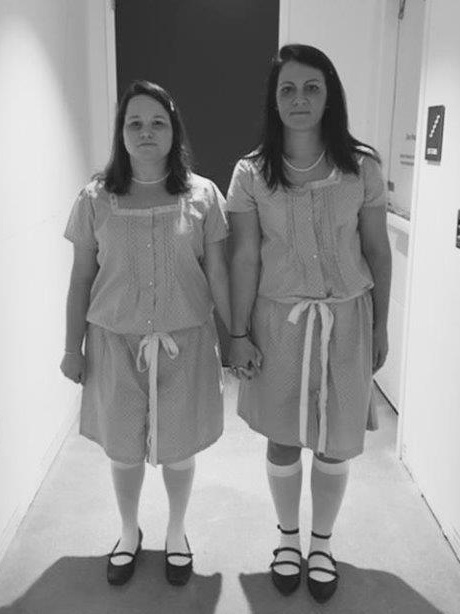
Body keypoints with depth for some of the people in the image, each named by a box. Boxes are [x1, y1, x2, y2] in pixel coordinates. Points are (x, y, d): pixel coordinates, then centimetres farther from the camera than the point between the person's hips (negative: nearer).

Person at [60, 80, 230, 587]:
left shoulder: (202, 195, -3)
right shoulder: (95, 199, -2)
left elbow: (216, 273, 0)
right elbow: (81, 279, 3)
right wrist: (72, 347, 3)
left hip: (184, 341, 0)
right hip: (115, 342, 1)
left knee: (178, 448, 12)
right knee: (123, 450, 14)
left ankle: (177, 534, 40)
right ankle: (129, 533, 42)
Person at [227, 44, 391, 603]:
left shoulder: (361, 167, -3)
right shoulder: (252, 172, -4)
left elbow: (377, 251, 3)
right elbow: (243, 258, -3)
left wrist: (380, 325, 6)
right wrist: (238, 334, -4)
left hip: (346, 318, 1)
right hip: (278, 319, 0)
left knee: (335, 442, 9)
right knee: (283, 438, 11)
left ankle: (321, 543, 34)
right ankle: (288, 536, 37)